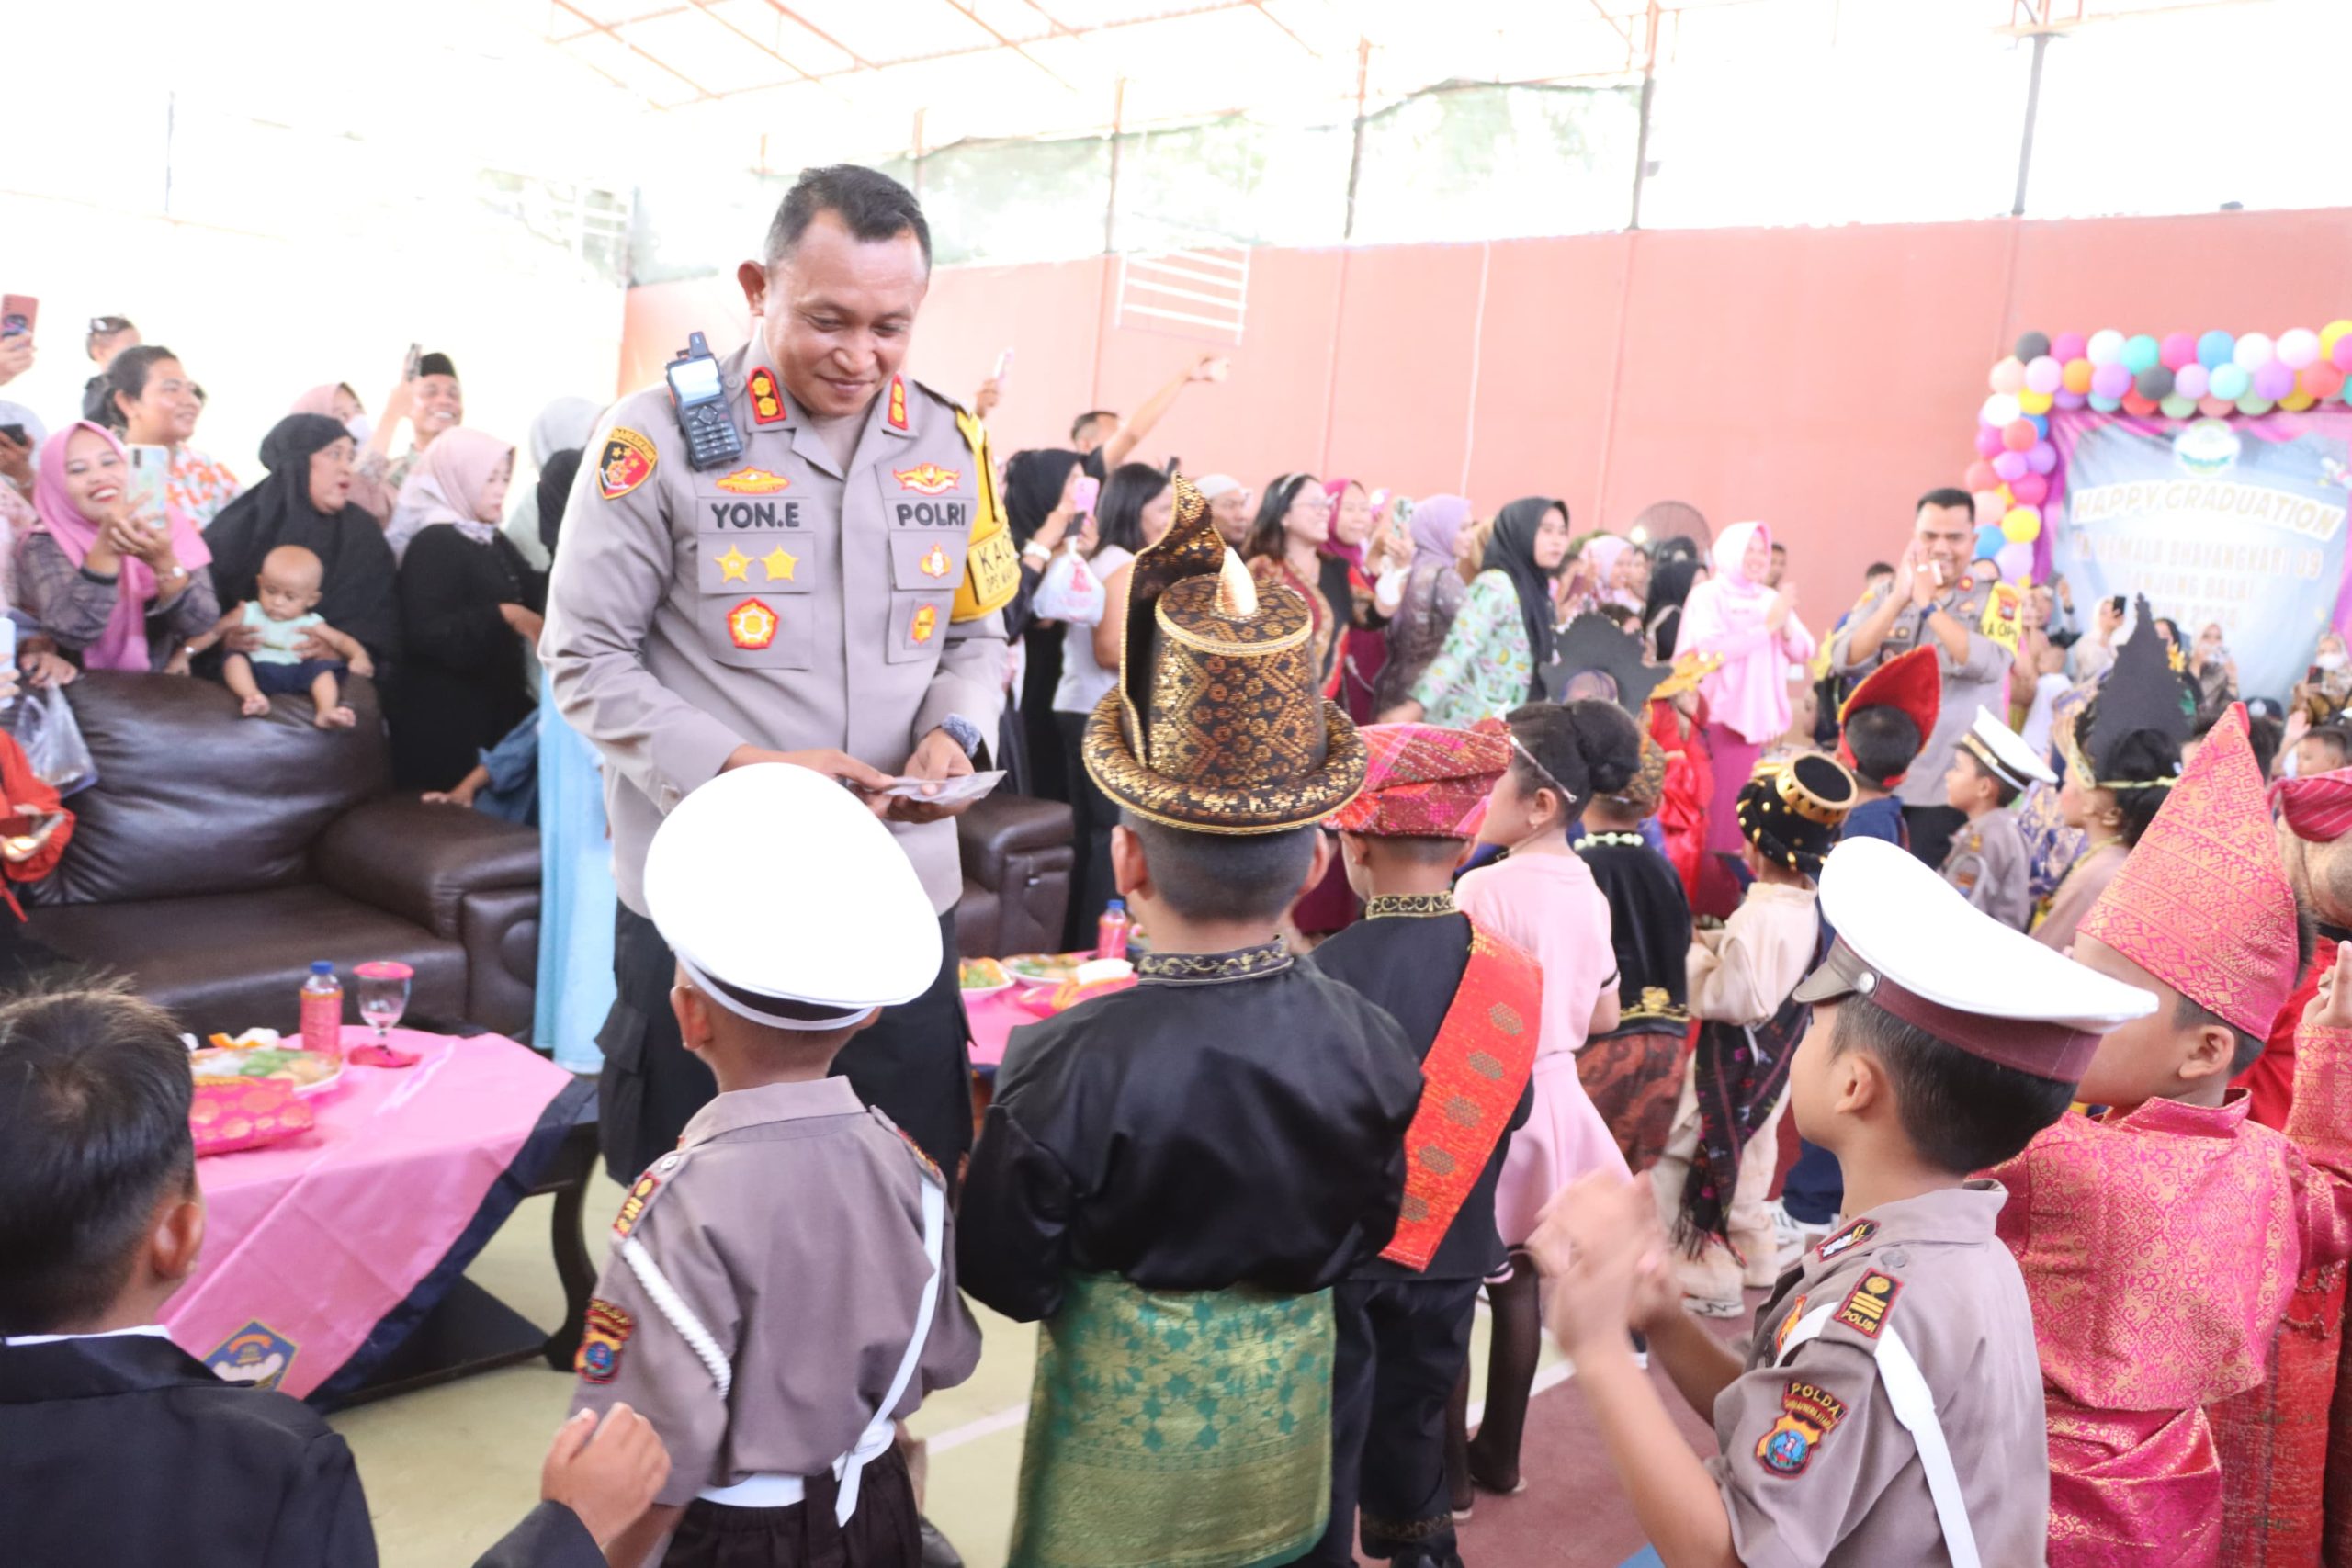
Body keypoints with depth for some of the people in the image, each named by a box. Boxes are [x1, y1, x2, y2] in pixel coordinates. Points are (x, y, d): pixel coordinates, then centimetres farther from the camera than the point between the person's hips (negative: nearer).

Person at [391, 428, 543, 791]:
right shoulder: (434, 544, -10)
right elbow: (424, 634, -21)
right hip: (446, 717, -8)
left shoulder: (495, 542, 15)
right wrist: (505, 617, -26)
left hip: (498, 706, 8)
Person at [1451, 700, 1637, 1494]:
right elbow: (1604, 1017, 12)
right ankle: (1498, 1453, 30)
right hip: (1552, 1098, 7)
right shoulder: (1588, 891, 3)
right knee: (1516, 1283, 17)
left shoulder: (1484, 889, -21)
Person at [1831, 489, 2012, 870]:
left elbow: (1988, 665, -19)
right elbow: (1845, 661, -8)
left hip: (1950, 783, -3)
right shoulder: (1882, 596, 7)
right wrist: (1898, 600, -18)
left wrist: (1929, 605, -20)